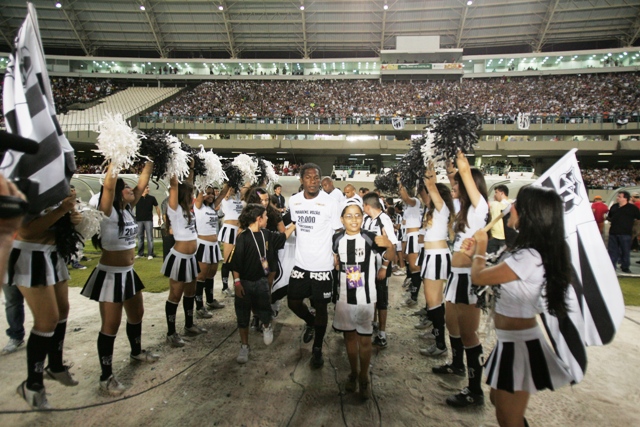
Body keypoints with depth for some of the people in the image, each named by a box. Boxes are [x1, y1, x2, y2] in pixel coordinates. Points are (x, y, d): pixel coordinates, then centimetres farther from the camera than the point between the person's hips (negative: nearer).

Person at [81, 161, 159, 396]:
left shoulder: (128, 209, 5)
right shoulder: (107, 212, -15)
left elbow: (142, 183, 3)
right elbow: (108, 185, -32)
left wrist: (150, 162, 0)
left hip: (128, 272, 8)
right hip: (110, 275, -8)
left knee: (136, 314, 22)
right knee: (111, 325, 0)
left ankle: (136, 352, 44)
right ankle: (106, 377, 14)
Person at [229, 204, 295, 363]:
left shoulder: (265, 234, 0)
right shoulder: (243, 238, -18)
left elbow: (282, 236, 18)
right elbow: (235, 262, -16)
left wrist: (294, 225, 16)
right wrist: (237, 282, -17)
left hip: (261, 281, 4)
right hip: (245, 283, -4)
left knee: (264, 312, 3)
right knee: (243, 316, 7)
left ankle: (267, 326, 39)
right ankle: (244, 347, 25)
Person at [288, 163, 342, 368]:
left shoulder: (330, 202, -12)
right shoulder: (293, 201, 1)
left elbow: (338, 232, -6)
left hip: (323, 265, -4)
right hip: (300, 263, 4)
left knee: (321, 306, 7)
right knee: (293, 302, 12)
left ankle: (317, 349, 27)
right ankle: (310, 323, 44)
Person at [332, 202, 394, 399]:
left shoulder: (370, 238, -15)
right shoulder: (337, 238, -5)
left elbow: (389, 257, -6)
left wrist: (389, 245, -20)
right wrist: (338, 266, 5)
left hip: (366, 297, -3)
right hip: (344, 296, 3)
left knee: (365, 339, 8)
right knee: (349, 336, 16)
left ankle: (364, 377, 28)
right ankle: (353, 373, 36)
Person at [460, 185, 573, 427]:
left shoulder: (528, 258, -29)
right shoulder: (531, 253, 3)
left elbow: (478, 277, -18)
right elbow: (492, 276, 13)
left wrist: (481, 248, -1)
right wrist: (475, 253, 4)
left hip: (519, 343, -10)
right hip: (514, 339, 10)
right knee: (499, 402, 29)